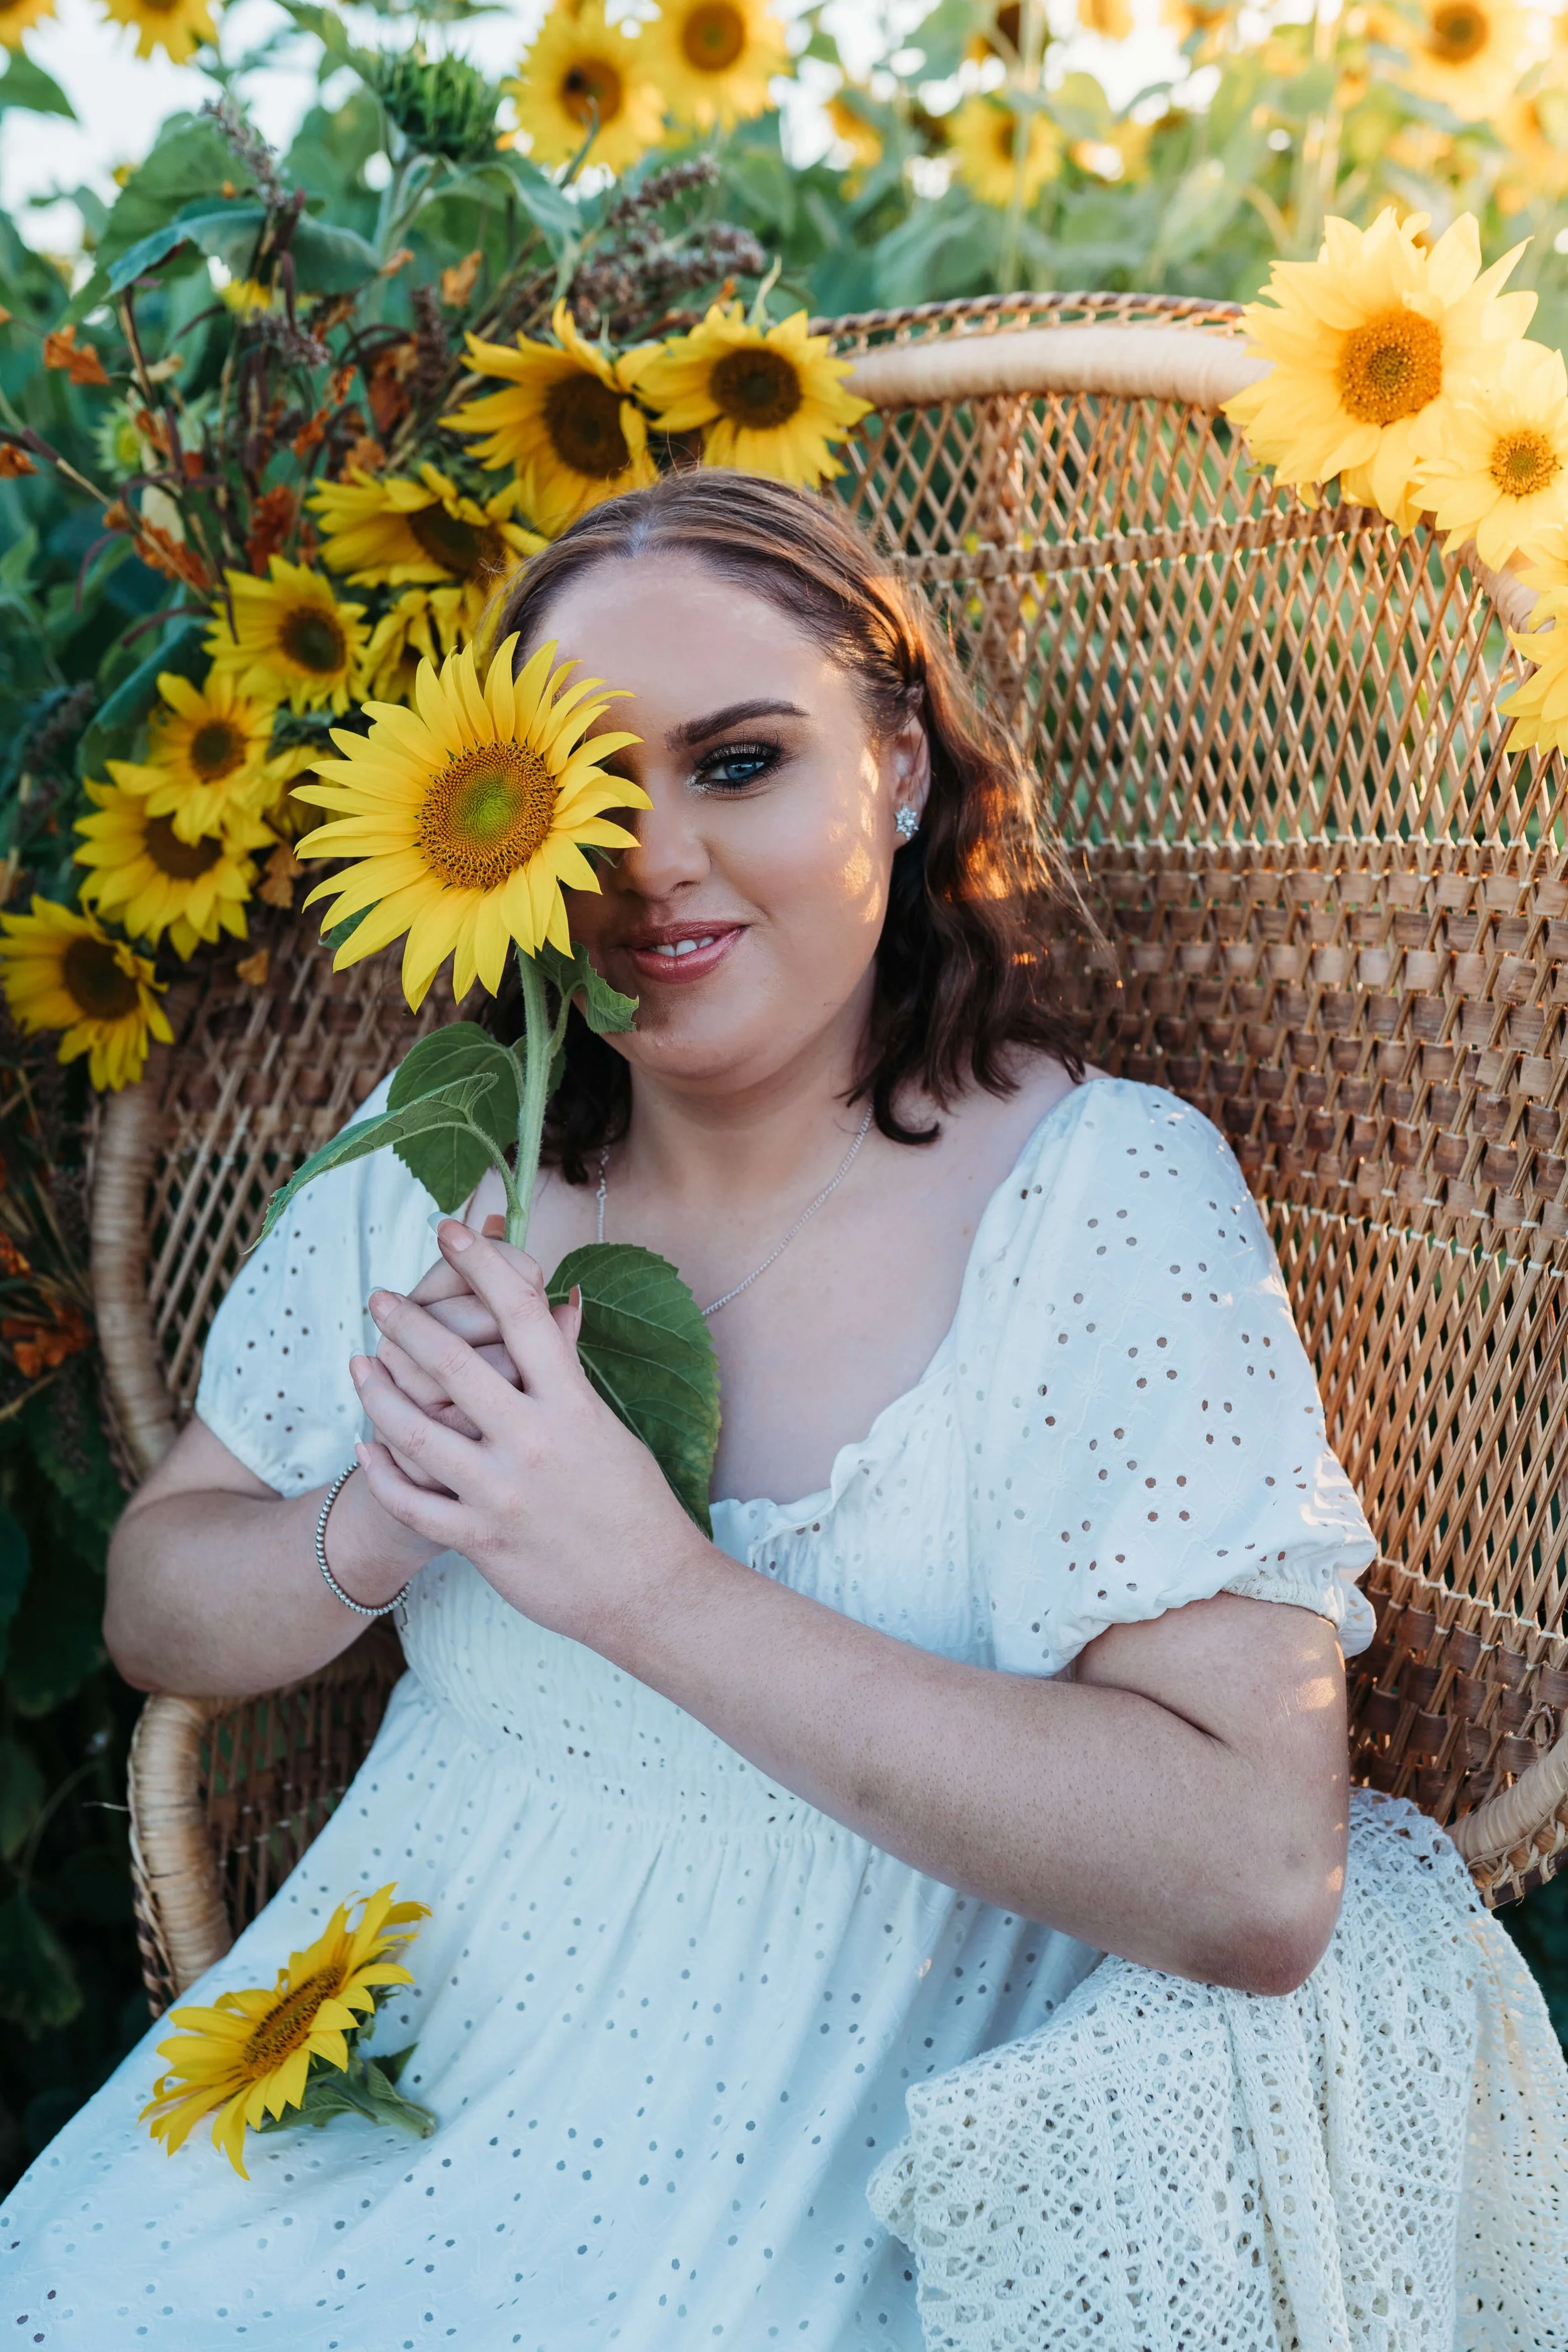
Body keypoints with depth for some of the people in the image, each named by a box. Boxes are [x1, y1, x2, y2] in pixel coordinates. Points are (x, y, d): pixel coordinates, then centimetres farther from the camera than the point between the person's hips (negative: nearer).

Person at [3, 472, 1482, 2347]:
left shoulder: (1100, 1192, -14)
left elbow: (1260, 1884, -22)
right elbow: (154, 1608, 6)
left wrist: (646, 1580, -25)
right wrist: (378, 1530, -16)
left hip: (821, 2174, -3)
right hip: (387, 2048, 4)